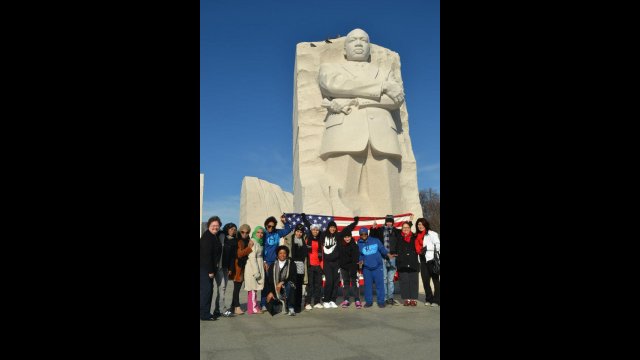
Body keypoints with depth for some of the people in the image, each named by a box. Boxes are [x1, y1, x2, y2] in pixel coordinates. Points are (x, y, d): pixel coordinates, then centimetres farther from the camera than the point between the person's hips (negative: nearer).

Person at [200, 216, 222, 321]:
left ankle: (206, 313, 20)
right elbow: (206, 255, -20)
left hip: (209, 268, 9)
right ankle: (204, 314, -4)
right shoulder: (207, 237, -16)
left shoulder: (214, 237, 13)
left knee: (208, 290, 13)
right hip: (204, 268, -9)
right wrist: (210, 271, -20)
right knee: (206, 289, -9)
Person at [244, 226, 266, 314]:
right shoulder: (252, 242, -11)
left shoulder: (259, 242, 15)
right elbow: (252, 257, -16)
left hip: (258, 266, 8)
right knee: (253, 288, -5)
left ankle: (254, 306, 14)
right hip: (252, 267, -8)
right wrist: (256, 271, -19)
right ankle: (253, 308, -1)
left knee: (255, 288, 10)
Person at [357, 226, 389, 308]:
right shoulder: (359, 244, 4)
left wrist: (387, 254, -13)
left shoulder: (376, 240, 0)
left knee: (379, 283, -2)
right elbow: (359, 255, 8)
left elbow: (382, 249, 1)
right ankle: (368, 301, 18)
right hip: (366, 268, 1)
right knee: (368, 284, 6)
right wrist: (361, 261, -10)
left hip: (377, 266, -1)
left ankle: (381, 301, 7)